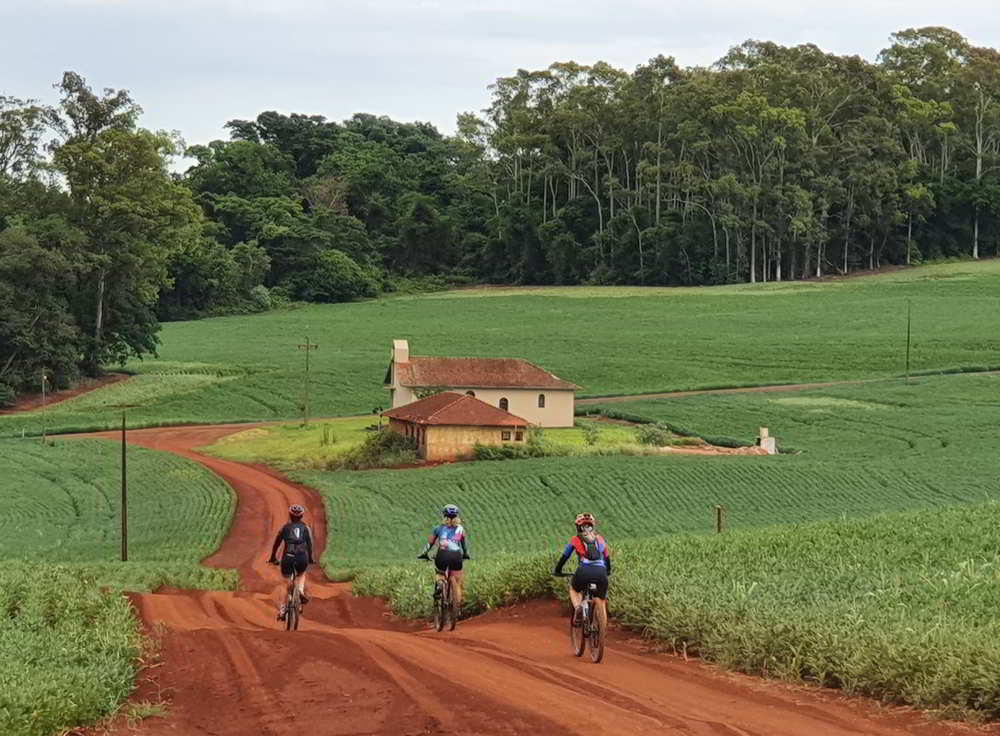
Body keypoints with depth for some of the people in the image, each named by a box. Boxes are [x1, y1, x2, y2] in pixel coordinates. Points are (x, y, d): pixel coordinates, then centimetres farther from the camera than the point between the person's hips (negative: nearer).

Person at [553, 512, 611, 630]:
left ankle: (577, 608, 2)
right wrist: (608, 571, 56)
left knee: (573, 589, 31)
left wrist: (557, 570, 43)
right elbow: (607, 557, 37)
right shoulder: (600, 539, 25)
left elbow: (565, 557, 26)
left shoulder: (575, 540, 19)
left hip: (584, 572, -1)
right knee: (601, 605, 17)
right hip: (601, 573, 1)